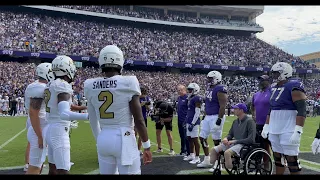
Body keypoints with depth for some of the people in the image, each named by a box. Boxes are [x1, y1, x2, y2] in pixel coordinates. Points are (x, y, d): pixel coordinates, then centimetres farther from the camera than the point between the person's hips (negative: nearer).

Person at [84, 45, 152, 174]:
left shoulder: (91, 86, 2)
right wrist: (147, 146, 1)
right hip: (124, 139, -5)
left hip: (103, 140, 6)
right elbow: (138, 120, -10)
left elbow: (93, 121, 11)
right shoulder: (128, 83, -12)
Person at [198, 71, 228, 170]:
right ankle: (207, 160, 27)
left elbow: (222, 106, -19)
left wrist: (219, 120, -23)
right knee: (202, 138, 13)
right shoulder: (209, 88, 14)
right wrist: (205, 117, 21)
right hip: (208, 117, 10)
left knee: (216, 140, -2)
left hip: (216, 117, -10)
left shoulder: (220, 89, -15)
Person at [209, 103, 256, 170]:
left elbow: (251, 139, -17)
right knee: (213, 150, -7)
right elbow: (230, 134, 23)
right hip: (234, 143, 8)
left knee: (227, 152, -34)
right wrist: (226, 138, -2)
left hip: (244, 145, -8)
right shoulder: (235, 121, 14)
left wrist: (235, 141, -16)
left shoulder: (249, 121, -10)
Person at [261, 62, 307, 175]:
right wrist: (266, 126, 18)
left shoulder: (294, 87, -11)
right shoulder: (274, 88, 14)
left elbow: (302, 111, -17)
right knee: (277, 156, 14)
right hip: (274, 129, 8)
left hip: (288, 130, -8)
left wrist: (298, 131, -24)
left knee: (291, 159, -2)